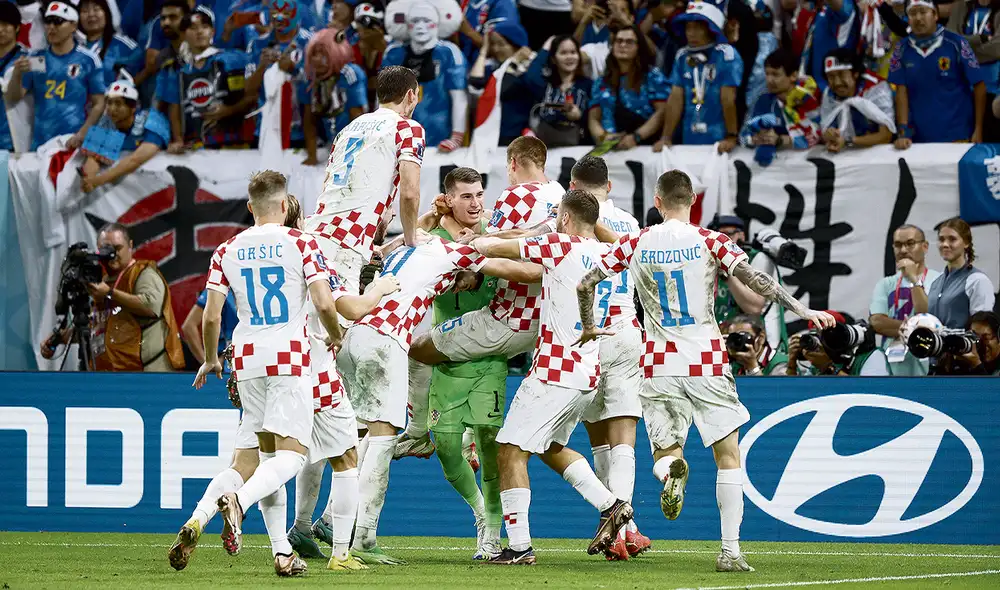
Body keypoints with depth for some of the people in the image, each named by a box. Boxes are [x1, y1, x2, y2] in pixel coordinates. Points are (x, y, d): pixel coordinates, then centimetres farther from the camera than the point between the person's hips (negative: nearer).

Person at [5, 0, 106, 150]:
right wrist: (17, 75, -11)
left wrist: (82, 135, -13)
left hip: (73, 143, -3)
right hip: (40, 144, 3)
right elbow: (12, 99, 9)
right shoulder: (35, 59, 11)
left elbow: (99, 104, 2)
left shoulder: (88, 60, 1)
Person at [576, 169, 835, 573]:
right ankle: (730, 551, -4)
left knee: (664, 453, 11)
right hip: (706, 362, -2)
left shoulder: (636, 245, 3)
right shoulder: (710, 242, -3)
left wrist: (588, 327, 21)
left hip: (659, 364, 2)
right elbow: (756, 281, -13)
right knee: (728, 456, 6)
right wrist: (802, 311, -10)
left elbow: (585, 284, 5)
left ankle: (671, 470, -29)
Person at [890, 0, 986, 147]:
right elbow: (901, 91, 1)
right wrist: (902, 132, -9)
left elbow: (979, 86, -3)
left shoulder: (955, 43, -7)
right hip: (918, 138, 3)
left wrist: (978, 130, -6)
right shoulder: (902, 49, 1)